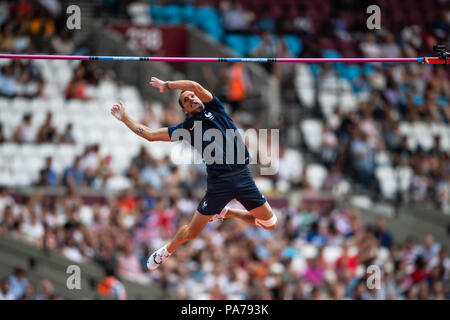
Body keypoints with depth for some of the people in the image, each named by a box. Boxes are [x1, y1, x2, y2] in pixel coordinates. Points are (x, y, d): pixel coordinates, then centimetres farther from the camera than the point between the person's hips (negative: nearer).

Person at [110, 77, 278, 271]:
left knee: (271, 224, 2)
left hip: (242, 176, 1)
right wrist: (124, 118, 13)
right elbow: (150, 135, 13)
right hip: (218, 182, -1)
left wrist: (166, 85, 2)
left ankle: (225, 212, 26)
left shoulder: (215, 109, 9)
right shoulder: (186, 128, 10)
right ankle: (166, 251, 34)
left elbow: (195, 86, -8)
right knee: (192, 232, 1)